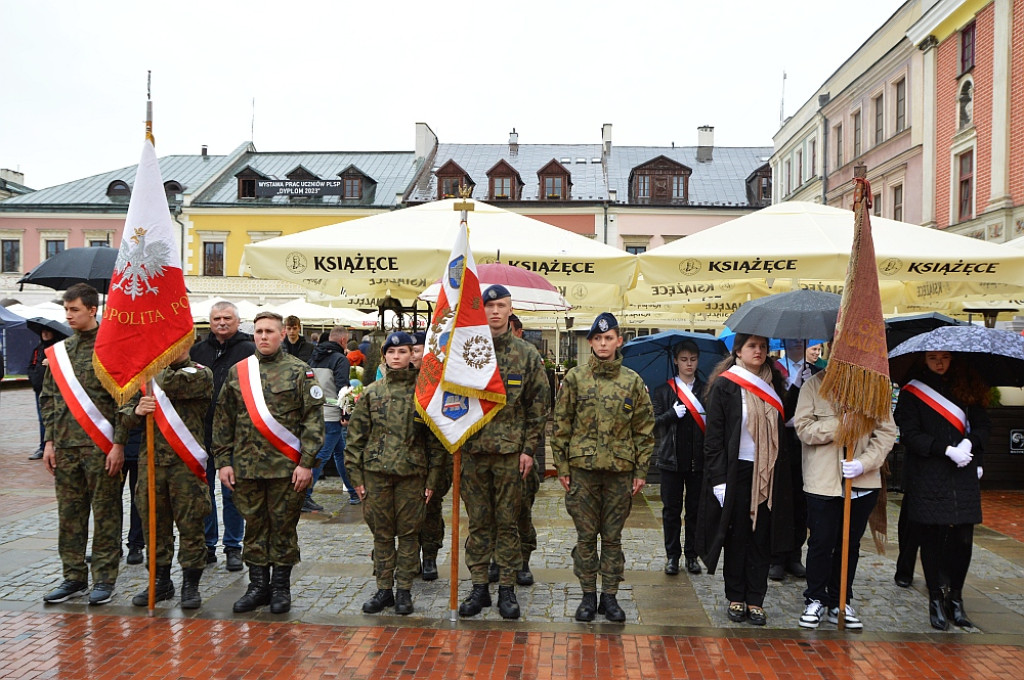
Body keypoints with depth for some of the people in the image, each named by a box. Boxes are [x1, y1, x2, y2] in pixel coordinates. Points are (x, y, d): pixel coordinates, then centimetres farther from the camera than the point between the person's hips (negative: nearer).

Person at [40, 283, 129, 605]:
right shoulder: (59, 351, 12)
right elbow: (49, 398, 16)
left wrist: (119, 444, -12)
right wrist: (50, 440, 9)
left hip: (101, 446, -5)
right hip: (65, 446, 6)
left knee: (105, 513, 1)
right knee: (69, 513, 10)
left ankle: (104, 579, 10)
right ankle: (74, 576, 20)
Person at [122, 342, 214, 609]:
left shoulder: (201, 374, 0)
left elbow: (170, 384, -19)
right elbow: (126, 413, 12)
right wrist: (136, 410, -11)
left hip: (185, 463, -4)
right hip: (151, 461, 5)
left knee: (190, 526, 1)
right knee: (154, 525, 11)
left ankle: (191, 585, 13)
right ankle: (161, 581, 25)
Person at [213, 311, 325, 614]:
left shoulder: (299, 371, -2)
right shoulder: (237, 372, 9)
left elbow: (313, 419, -6)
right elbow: (223, 419, 11)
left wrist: (306, 463, -12)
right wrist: (223, 460, 5)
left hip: (287, 467, -3)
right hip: (247, 467, 3)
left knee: (283, 526, 5)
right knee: (254, 526, 11)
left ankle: (281, 587, 18)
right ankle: (258, 586, 22)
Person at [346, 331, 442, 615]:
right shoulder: (371, 392, 6)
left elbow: (435, 438, 1)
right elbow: (357, 437, 7)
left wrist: (432, 479, -2)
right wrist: (356, 475, 2)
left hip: (412, 473, -2)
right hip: (376, 471, 2)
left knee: (408, 532, 5)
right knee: (382, 533, 9)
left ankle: (404, 591, 16)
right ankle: (384, 589, 20)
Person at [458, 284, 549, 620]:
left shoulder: (527, 354, 3)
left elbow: (537, 406, 4)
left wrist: (529, 448, -2)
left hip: (511, 450, -1)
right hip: (473, 449, 1)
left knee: (508, 522, 6)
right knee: (478, 522, 8)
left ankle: (507, 588, 16)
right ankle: (479, 586, 19)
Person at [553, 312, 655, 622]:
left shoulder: (632, 381, 4)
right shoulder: (575, 378, 2)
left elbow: (644, 429, 6)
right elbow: (561, 424, 3)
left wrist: (641, 470, 2)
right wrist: (562, 466, -1)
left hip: (620, 470, 1)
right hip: (582, 469, 0)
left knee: (613, 537, 8)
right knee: (586, 536, 6)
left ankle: (610, 596, 19)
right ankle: (588, 595, 19)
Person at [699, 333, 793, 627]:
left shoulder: (773, 383, 8)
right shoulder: (724, 386, -6)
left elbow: (782, 427, 13)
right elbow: (713, 436, -8)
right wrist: (719, 479, -12)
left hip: (768, 473, 4)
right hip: (736, 472, -4)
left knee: (761, 537, 6)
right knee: (737, 535, 5)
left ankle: (755, 600, 14)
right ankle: (736, 597, 17)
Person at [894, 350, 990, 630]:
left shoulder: (967, 389, 13)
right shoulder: (912, 392, 3)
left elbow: (983, 425, 10)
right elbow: (909, 434, -5)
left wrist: (969, 442, -11)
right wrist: (947, 449, -15)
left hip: (964, 479, 3)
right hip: (928, 480, -2)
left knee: (963, 539, 1)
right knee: (932, 539, 0)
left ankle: (955, 597, 17)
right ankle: (936, 599, 12)